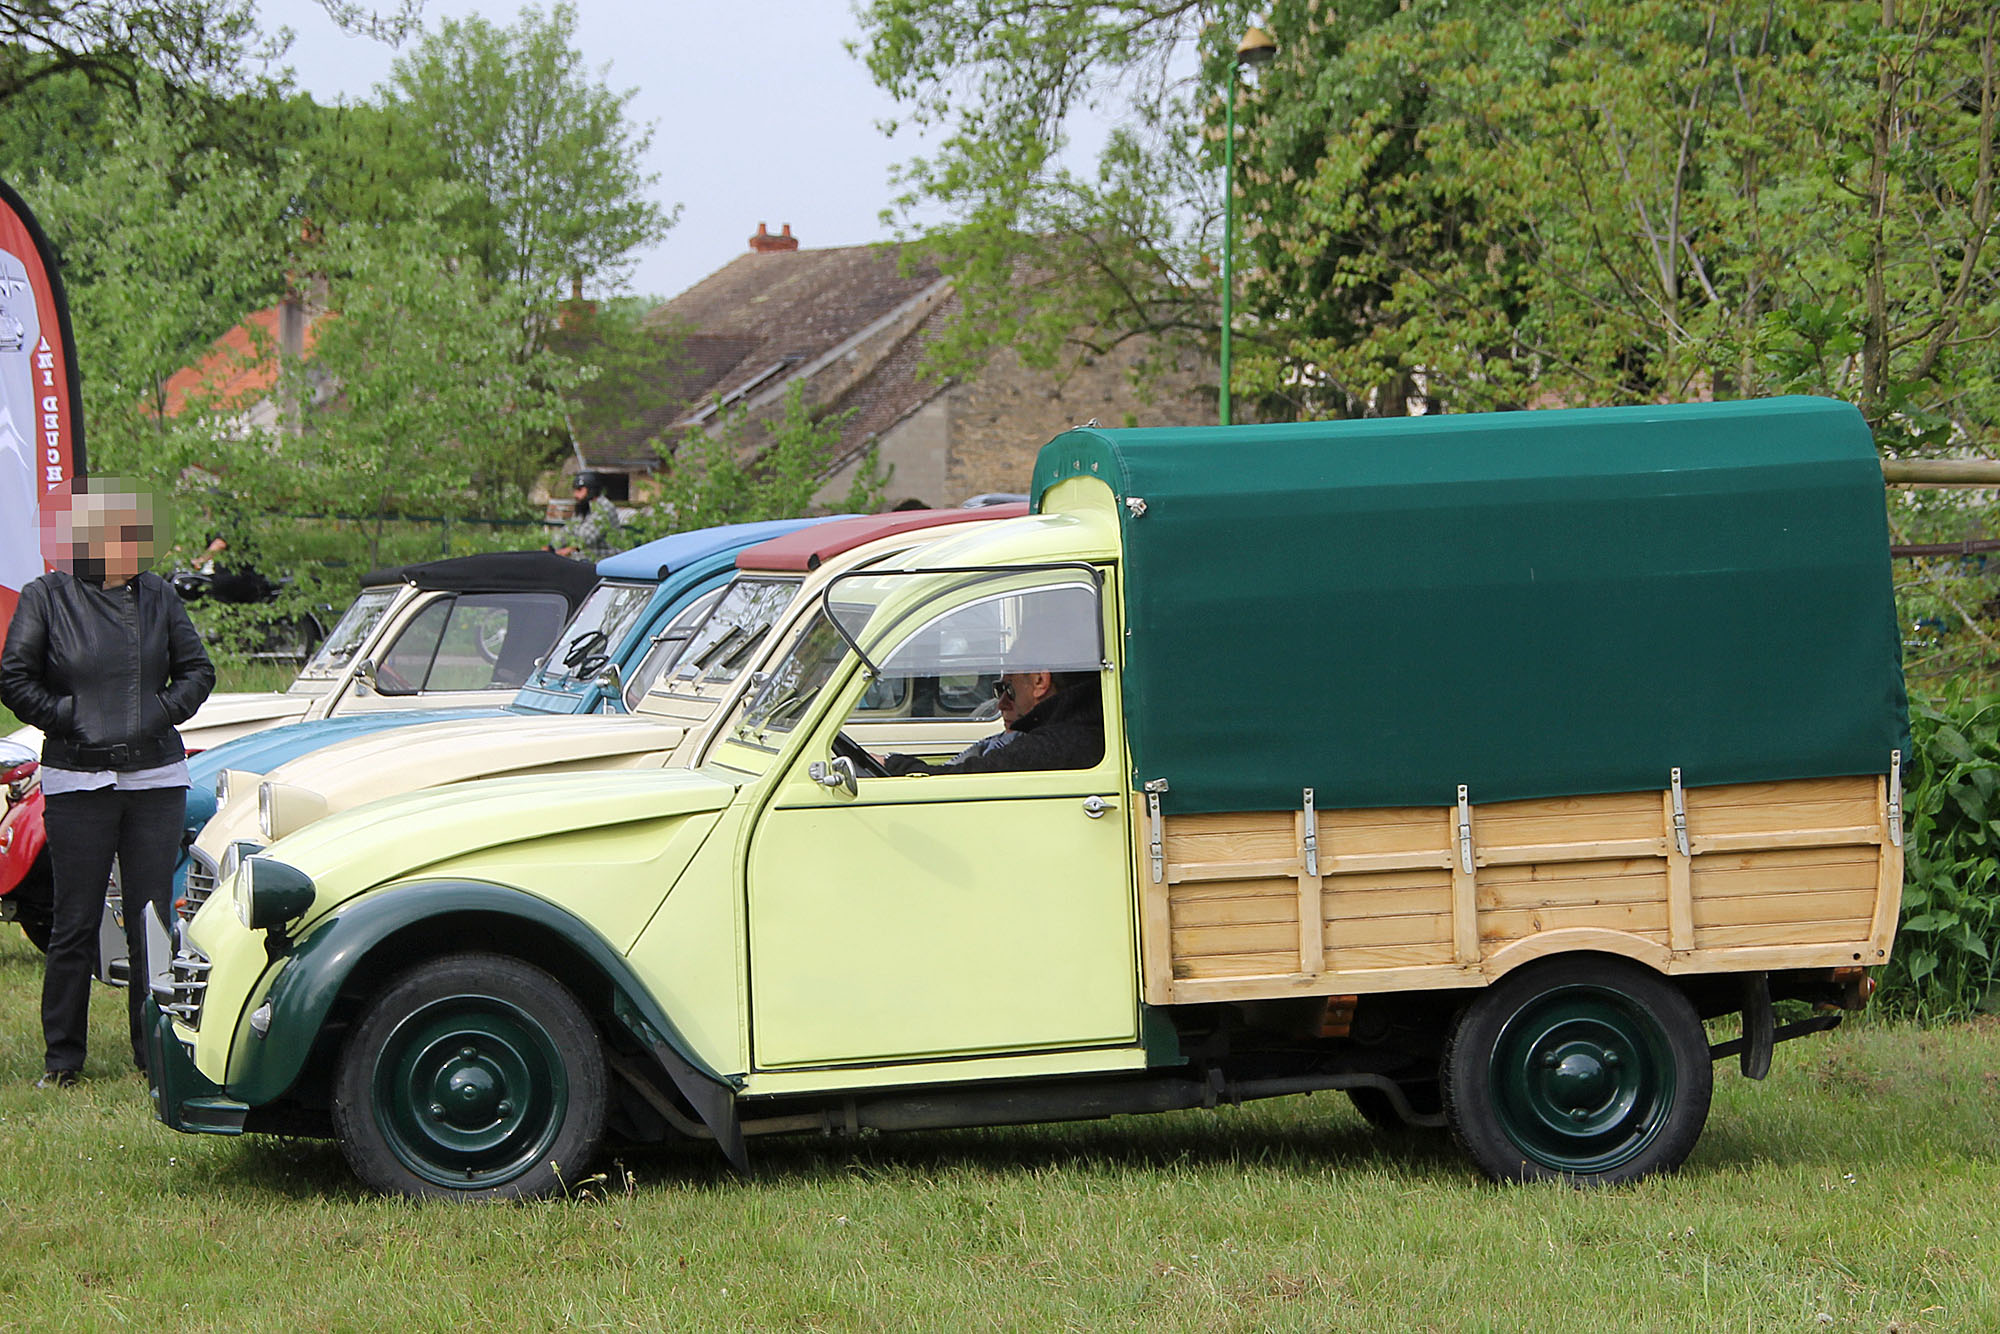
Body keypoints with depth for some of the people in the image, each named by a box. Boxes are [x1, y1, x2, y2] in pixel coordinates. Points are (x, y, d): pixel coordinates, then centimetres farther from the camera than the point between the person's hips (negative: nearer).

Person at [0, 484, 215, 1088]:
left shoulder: (156, 596, 7)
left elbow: (197, 670, 13)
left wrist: (162, 713, -2)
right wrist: (68, 717, -8)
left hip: (155, 778, 3)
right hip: (77, 782, -3)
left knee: (152, 919, 3)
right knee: (75, 923, 0)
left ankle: (155, 1053, 11)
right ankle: (62, 1057, 8)